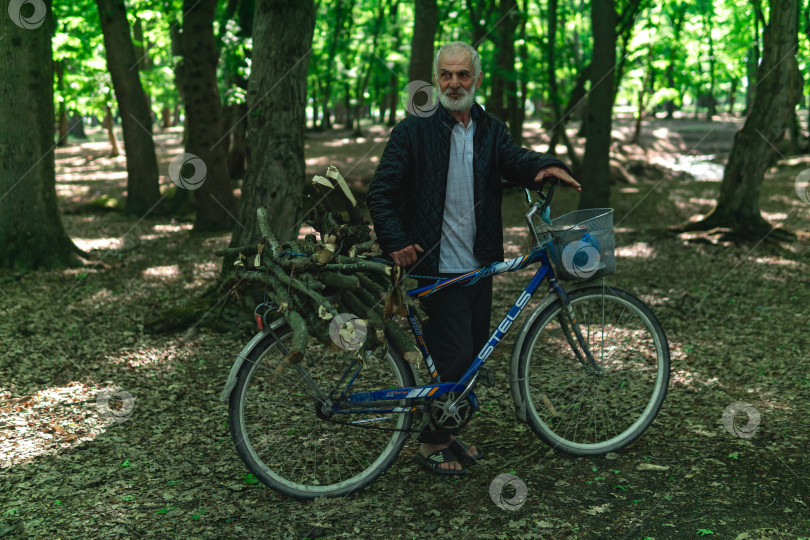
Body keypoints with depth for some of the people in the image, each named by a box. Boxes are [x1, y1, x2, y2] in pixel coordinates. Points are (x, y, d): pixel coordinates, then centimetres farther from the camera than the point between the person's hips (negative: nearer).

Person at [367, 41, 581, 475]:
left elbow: (514, 160, -6)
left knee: (473, 354, 12)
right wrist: (395, 241, -17)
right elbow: (381, 191, -5)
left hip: (479, 264, 6)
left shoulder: (491, 130, 11)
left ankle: (447, 430, 29)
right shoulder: (415, 130, -4)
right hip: (438, 268, -6)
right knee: (454, 356, -7)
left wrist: (544, 166, -28)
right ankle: (432, 442, 11)